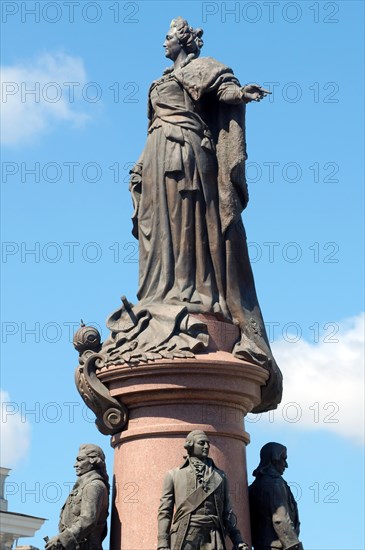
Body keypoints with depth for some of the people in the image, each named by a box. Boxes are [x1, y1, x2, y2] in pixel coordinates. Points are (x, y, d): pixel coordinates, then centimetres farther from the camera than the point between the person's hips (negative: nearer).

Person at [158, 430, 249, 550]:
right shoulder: (174, 475, 14)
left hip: (212, 540, 2)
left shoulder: (220, 476, 21)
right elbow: (165, 512, 9)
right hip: (183, 539, -2)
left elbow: (226, 512, 21)